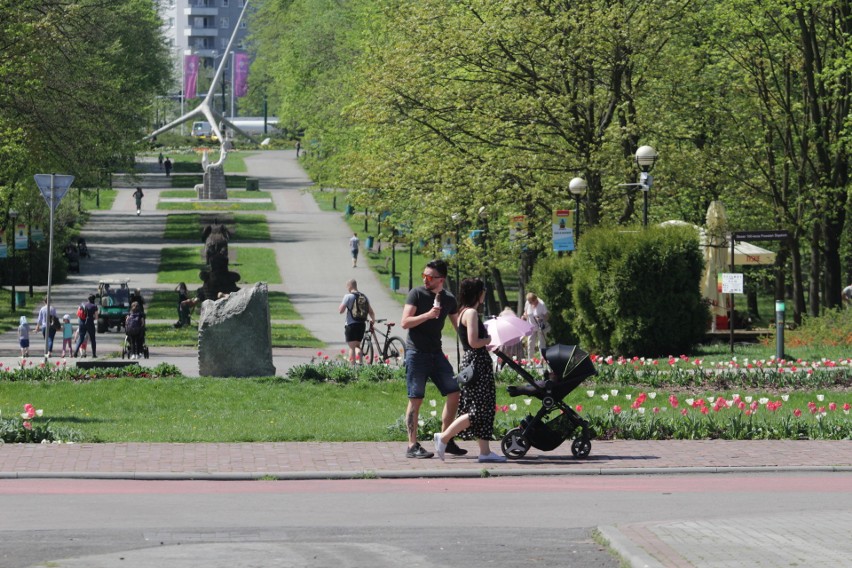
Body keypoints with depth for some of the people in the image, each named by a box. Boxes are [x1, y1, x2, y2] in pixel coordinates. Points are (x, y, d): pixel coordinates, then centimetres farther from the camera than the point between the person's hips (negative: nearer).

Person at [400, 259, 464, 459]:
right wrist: (427, 315, -23)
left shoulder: (448, 299, 10)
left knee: (454, 393, 1)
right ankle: (412, 446, -3)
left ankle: (446, 440, 10)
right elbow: (405, 322, -12)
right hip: (416, 352, -6)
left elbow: (458, 325, 20)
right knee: (416, 399, -6)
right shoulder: (417, 294, -5)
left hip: (436, 353, 6)